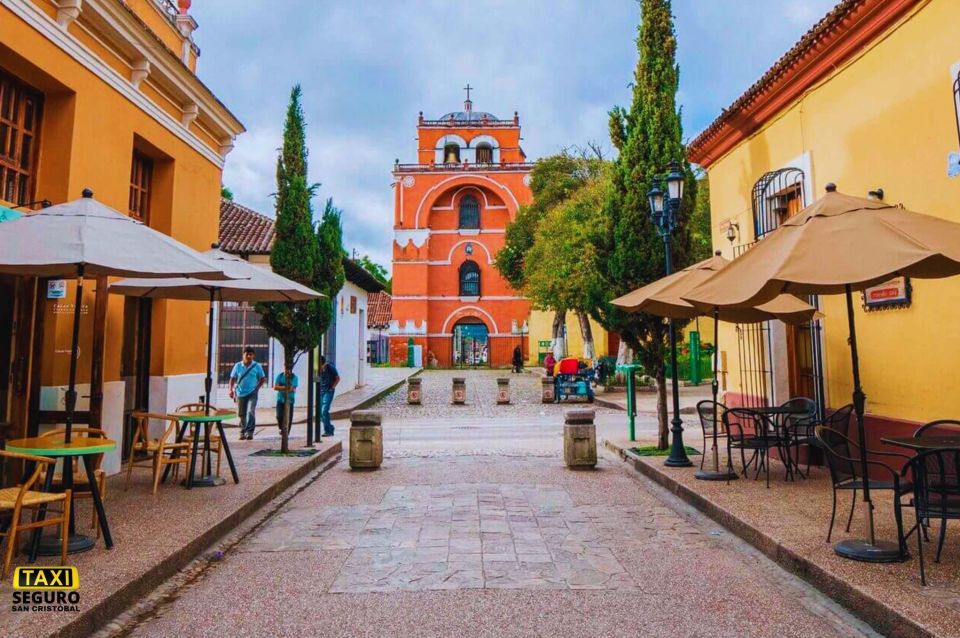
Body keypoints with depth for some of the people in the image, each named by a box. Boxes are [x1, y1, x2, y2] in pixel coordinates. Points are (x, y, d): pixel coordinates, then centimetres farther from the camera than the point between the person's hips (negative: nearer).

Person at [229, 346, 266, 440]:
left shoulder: (257, 366, -1)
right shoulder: (238, 366, 2)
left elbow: (263, 379, 6)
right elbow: (233, 378, 6)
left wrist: (257, 388, -4)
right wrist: (231, 390, -5)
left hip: (252, 393, -2)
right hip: (240, 393, 2)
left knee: (251, 412, -17)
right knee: (242, 414, 10)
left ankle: (249, 432, -16)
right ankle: (243, 432, 25)